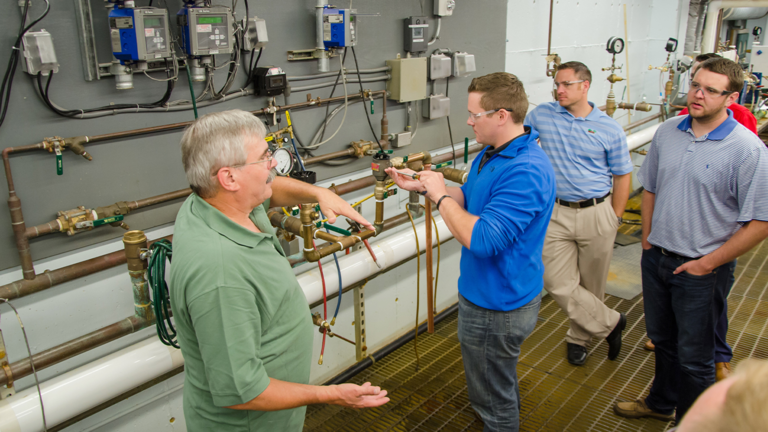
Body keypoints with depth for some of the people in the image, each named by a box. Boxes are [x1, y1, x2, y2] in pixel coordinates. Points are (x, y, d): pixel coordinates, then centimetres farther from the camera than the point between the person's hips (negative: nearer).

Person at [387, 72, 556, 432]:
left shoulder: (526, 172, -31)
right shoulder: (493, 152, 4)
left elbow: (482, 239, -36)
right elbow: (469, 199, 15)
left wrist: (440, 195, -24)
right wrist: (422, 186, 3)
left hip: (496, 305, -11)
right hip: (493, 294, 11)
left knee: (493, 399, 11)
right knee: (501, 383, 34)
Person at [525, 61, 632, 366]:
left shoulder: (609, 129, -2)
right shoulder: (541, 115, 2)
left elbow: (622, 176, 5)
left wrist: (615, 218, 3)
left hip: (597, 214, -1)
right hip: (557, 213, 1)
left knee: (591, 284, 10)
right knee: (558, 283, -5)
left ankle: (579, 336, 33)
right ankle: (609, 323, 16)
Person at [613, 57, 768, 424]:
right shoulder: (668, 132, 0)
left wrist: (708, 262, -14)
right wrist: (647, 240, 8)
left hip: (701, 270, -5)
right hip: (656, 258, 5)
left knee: (694, 356, 10)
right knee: (662, 339, 24)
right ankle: (661, 403, 47)